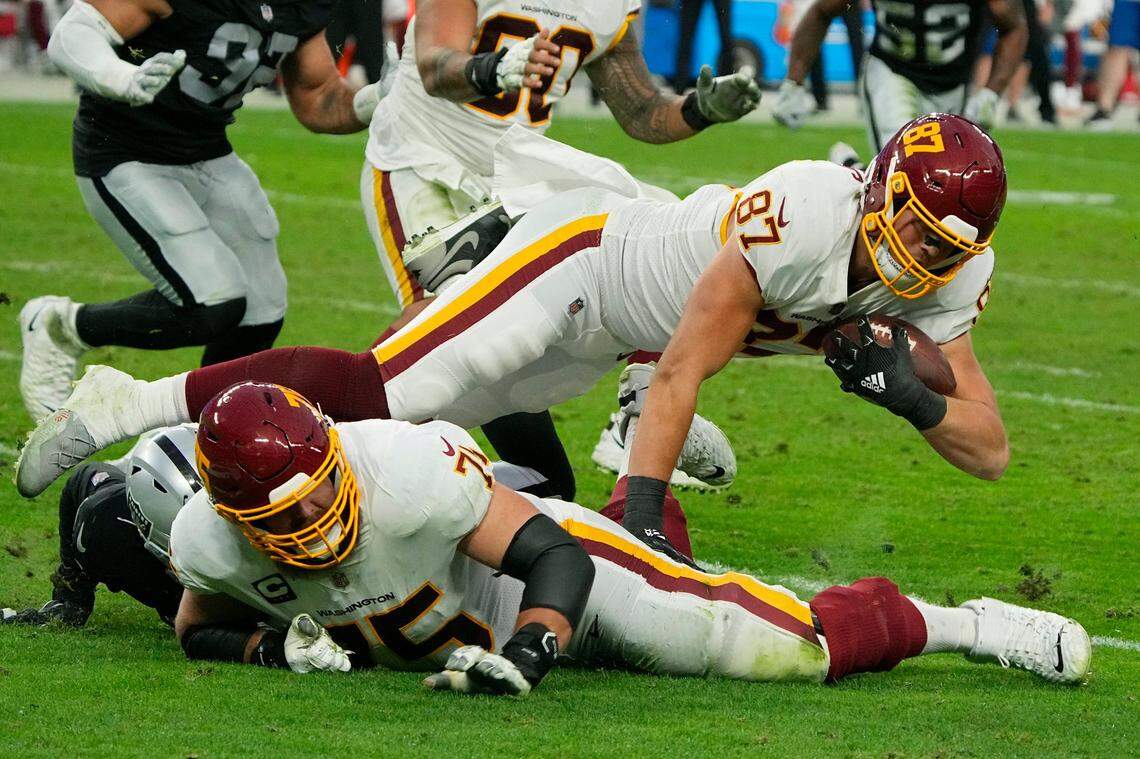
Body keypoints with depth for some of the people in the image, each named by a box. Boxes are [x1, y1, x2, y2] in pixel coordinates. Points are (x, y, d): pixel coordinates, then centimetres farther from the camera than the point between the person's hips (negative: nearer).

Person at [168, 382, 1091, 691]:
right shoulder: (211, 542, -25)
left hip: (561, 574, -5)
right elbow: (199, 630, -1)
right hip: (465, 635, 5)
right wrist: (278, 649, -22)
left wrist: (522, 658, -47)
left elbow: (553, 557, -32)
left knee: (786, 649, -6)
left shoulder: (402, 473, -39)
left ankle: (948, 623, 18)